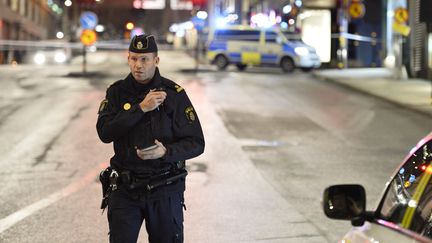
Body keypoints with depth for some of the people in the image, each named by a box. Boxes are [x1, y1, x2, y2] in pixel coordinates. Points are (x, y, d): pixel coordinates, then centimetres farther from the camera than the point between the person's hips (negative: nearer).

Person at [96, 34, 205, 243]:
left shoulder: (174, 94, -5)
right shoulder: (117, 92, 1)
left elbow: (196, 143, -6)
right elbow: (104, 132, -14)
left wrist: (166, 152, -24)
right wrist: (141, 108, -20)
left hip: (165, 191, -1)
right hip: (125, 189, 1)